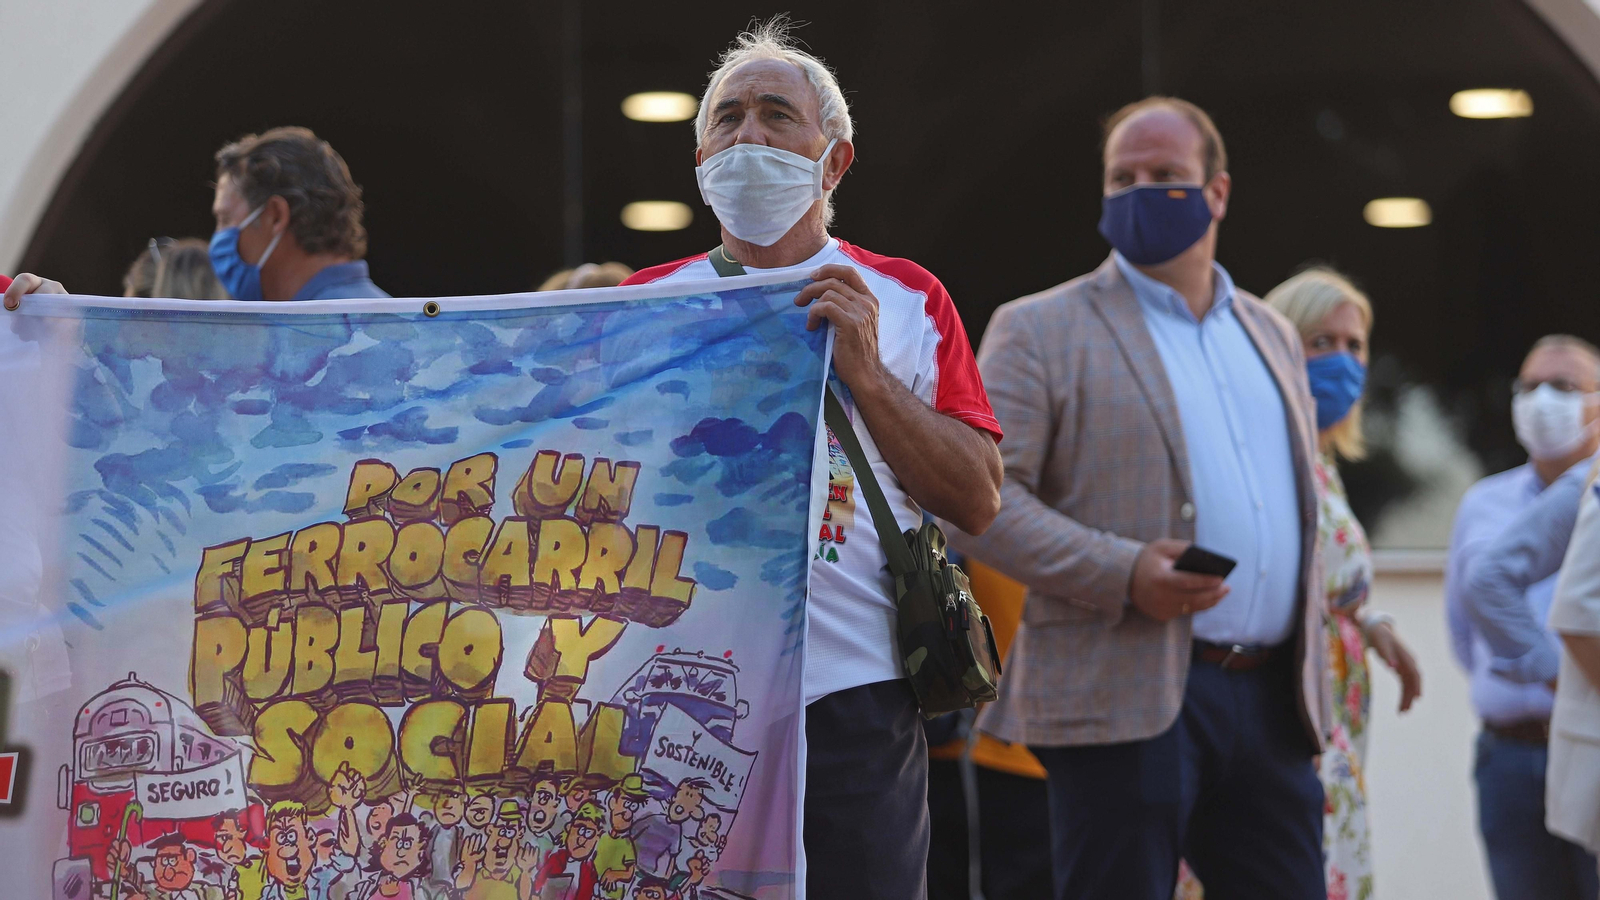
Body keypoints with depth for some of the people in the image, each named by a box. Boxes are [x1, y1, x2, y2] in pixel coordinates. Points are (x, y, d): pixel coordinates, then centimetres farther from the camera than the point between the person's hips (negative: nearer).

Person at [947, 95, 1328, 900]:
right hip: (1126, 702, -5)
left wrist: (1309, 675, 17)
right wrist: (1122, 573, -19)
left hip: (1273, 702, 6)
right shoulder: (1039, 332, 1)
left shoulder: (1271, 335, 20)